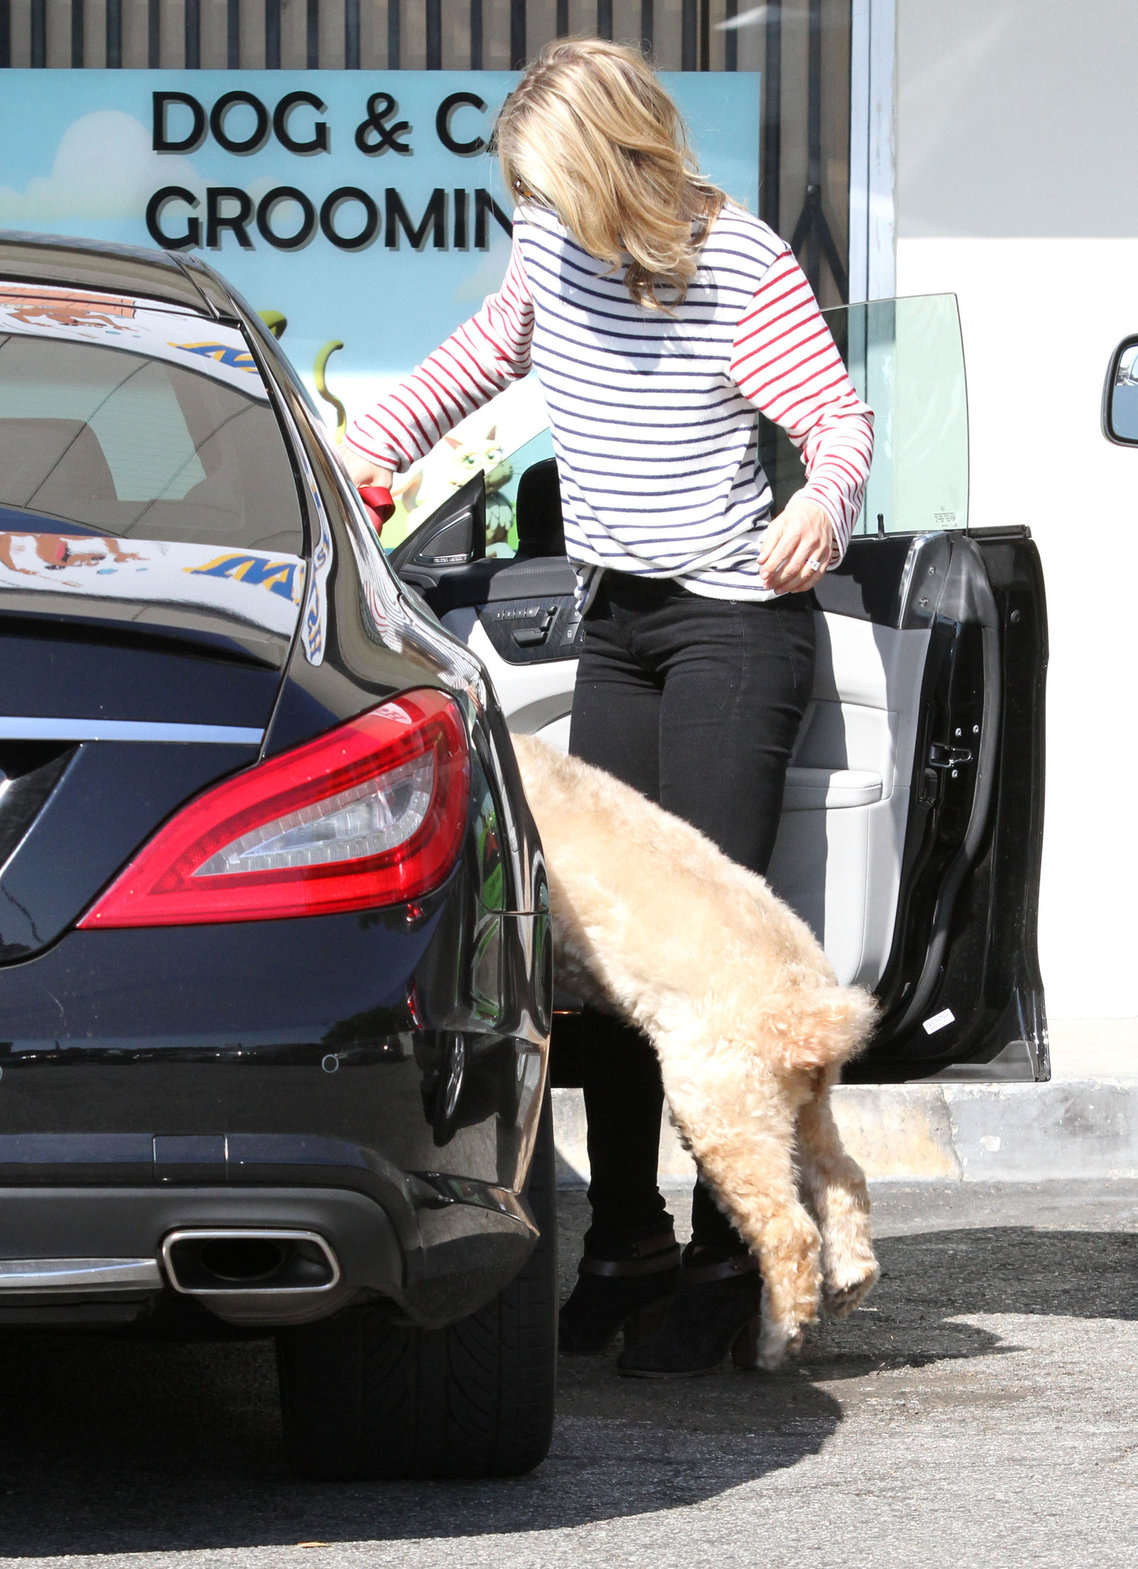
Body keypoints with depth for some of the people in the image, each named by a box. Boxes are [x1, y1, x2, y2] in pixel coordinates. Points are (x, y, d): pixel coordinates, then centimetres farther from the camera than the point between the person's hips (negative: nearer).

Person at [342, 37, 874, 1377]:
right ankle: (625, 1241, 10)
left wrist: (820, 507, -34)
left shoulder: (742, 269, -15)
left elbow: (841, 420, -13)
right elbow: (478, 361, 23)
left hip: (735, 621, -7)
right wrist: (363, 451, 12)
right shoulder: (552, 248, 5)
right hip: (616, 620, 7)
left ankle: (725, 1260, -8)